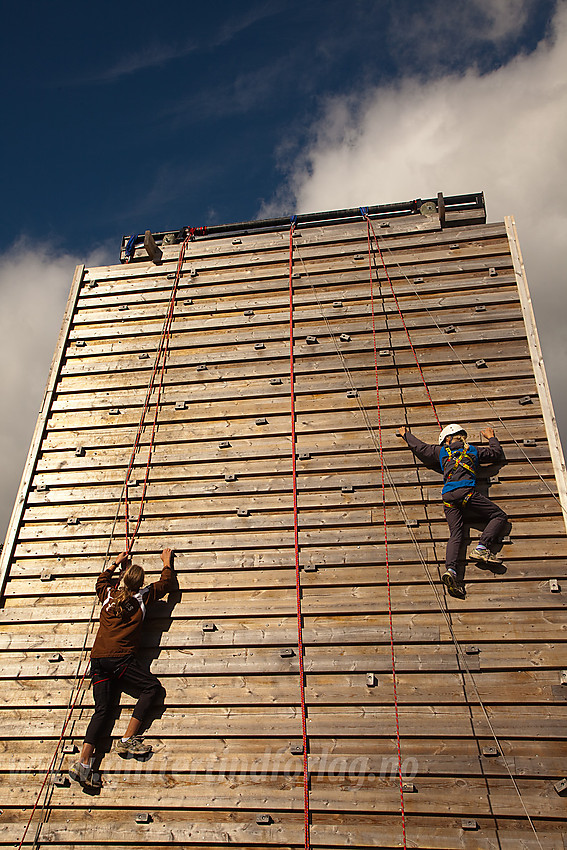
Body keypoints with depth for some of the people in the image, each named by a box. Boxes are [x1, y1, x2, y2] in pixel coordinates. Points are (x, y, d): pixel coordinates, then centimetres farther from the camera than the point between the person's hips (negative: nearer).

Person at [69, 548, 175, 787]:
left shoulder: (108, 594, 13)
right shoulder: (142, 597, 2)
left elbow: (102, 580, 38)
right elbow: (166, 584, 17)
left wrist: (117, 562, 46)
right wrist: (167, 562, 32)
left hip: (98, 659, 6)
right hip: (120, 657, -6)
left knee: (102, 709, 6)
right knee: (152, 687, 3)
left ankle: (83, 762, -4)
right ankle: (128, 739, -5)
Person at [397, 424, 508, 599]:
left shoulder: (442, 452, 25)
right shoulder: (473, 450, 23)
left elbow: (420, 447, 35)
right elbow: (496, 453, 36)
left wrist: (406, 435, 52)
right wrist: (491, 437, 54)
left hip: (448, 496, 3)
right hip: (466, 490, -3)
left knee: (455, 534, -3)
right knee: (499, 516, 7)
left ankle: (450, 569, -26)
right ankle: (482, 548, -14)